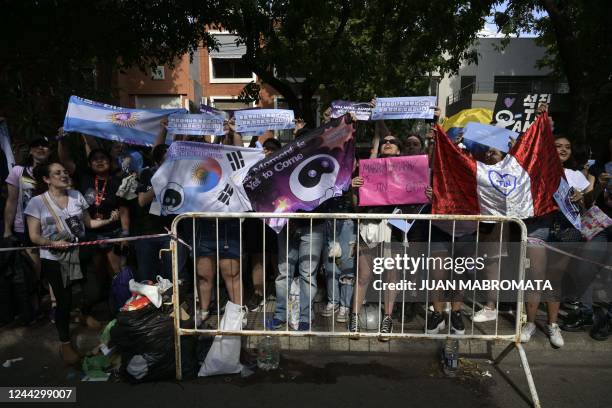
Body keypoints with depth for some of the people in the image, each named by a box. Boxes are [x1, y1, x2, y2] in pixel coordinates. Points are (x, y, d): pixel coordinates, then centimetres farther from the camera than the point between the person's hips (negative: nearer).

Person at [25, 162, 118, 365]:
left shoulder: (76, 195, 3)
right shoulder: (37, 202, -7)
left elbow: (88, 223, 7)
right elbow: (34, 236, -7)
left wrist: (108, 220, -8)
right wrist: (52, 243, -25)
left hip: (80, 254, 3)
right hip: (54, 260, -3)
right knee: (64, 301, 4)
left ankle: (86, 313, 41)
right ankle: (65, 344, 24)